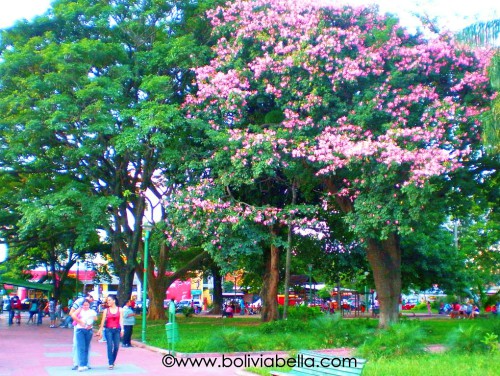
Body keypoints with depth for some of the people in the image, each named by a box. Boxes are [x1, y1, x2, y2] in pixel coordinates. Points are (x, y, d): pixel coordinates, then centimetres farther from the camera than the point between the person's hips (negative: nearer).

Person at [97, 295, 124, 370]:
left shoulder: (120, 310, 6)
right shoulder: (106, 310, 6)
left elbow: (121, 320, -1)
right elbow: (103, 321, 5)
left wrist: (122, 329, -11)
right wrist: (100, 330, 2)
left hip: (117, 330, 1)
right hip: (109, 330, -1)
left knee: (116, 346, 1)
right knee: (110, 346, -10)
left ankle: (113, 361, 20)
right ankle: (110, 363, -9)